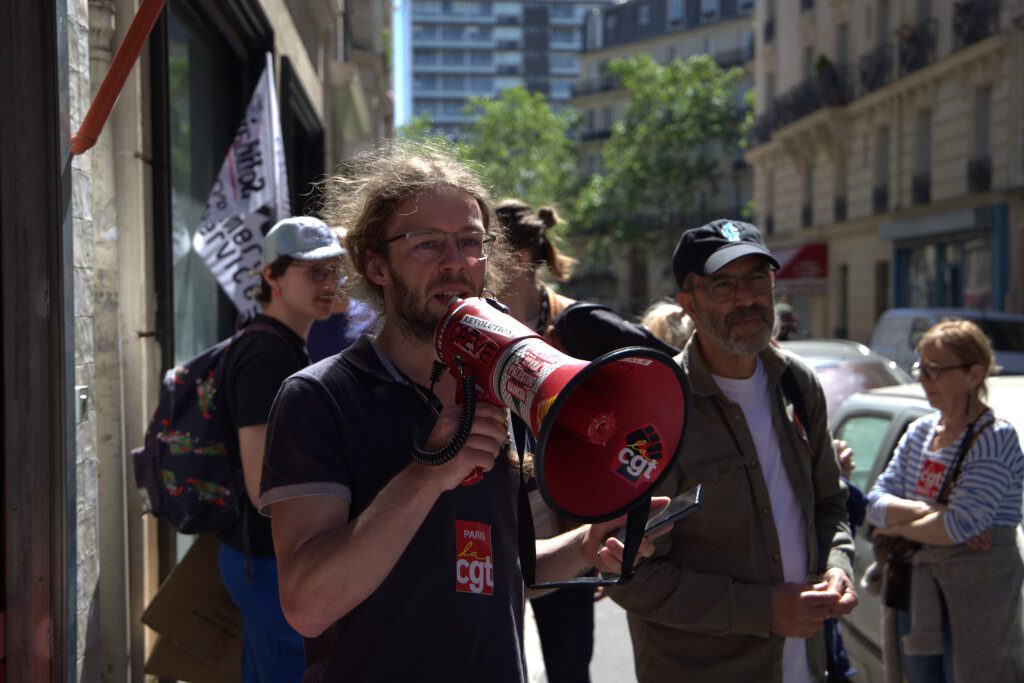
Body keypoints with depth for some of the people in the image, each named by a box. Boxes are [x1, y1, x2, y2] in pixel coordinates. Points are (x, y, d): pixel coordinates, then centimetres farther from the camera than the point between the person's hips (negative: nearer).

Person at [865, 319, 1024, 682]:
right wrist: (928, 512, -15)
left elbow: (963, 525, -22)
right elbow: (875, 502, 3)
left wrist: (899, 525, -7)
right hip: (913, 593, 7)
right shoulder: (919, 431, 10)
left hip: (976, 593, -7)